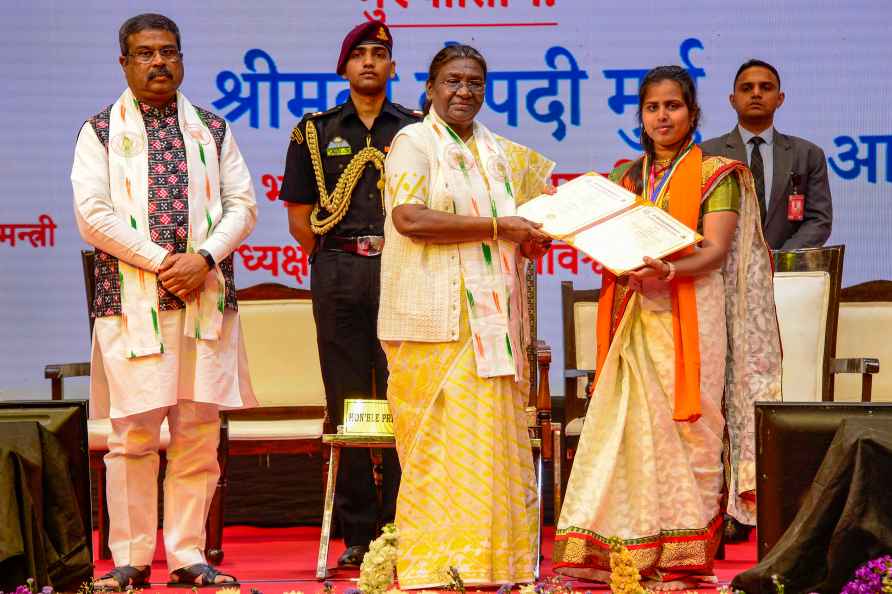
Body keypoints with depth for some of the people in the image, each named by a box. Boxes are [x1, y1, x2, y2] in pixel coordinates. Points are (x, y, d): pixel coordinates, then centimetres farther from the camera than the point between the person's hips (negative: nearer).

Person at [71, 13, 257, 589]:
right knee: (134, 433, -5)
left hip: (207, 297, 3)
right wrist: (161, 261, -11)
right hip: (132, 300, -3)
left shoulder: (212, 129, 16)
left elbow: (243, 205, 9)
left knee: (199, 432, 1)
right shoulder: (101, 132, 7)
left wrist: (205, 258, -8)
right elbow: (93, 214, -4)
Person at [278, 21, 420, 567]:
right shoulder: (315, 133, 12)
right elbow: (300, 217, 13)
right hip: (338, 275, 1)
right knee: (347, 403, 1)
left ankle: (399, 528, -1)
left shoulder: (415, 129, 10)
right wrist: (337, 261, 7)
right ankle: (357, 533, 5)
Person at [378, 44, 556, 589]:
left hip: (492, 320, 6)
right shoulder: (414, 144, 0)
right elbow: (410, 218, -15)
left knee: (495, 437, 2)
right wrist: (497, 227, -13)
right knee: (440, 441, -8)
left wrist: (532, 239, 5)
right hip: (434, 320, -6)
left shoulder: (502, 154, 19)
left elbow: (522, 224, 30)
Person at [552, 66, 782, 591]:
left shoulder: (715, 173, 3)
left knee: (685, 428, -6)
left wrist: (669, 271, -27)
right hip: (634, 316, 4)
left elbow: (716, 251, -8)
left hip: (689, 315, -4)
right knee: (630, 427, -3)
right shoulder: (626, 178, 18)